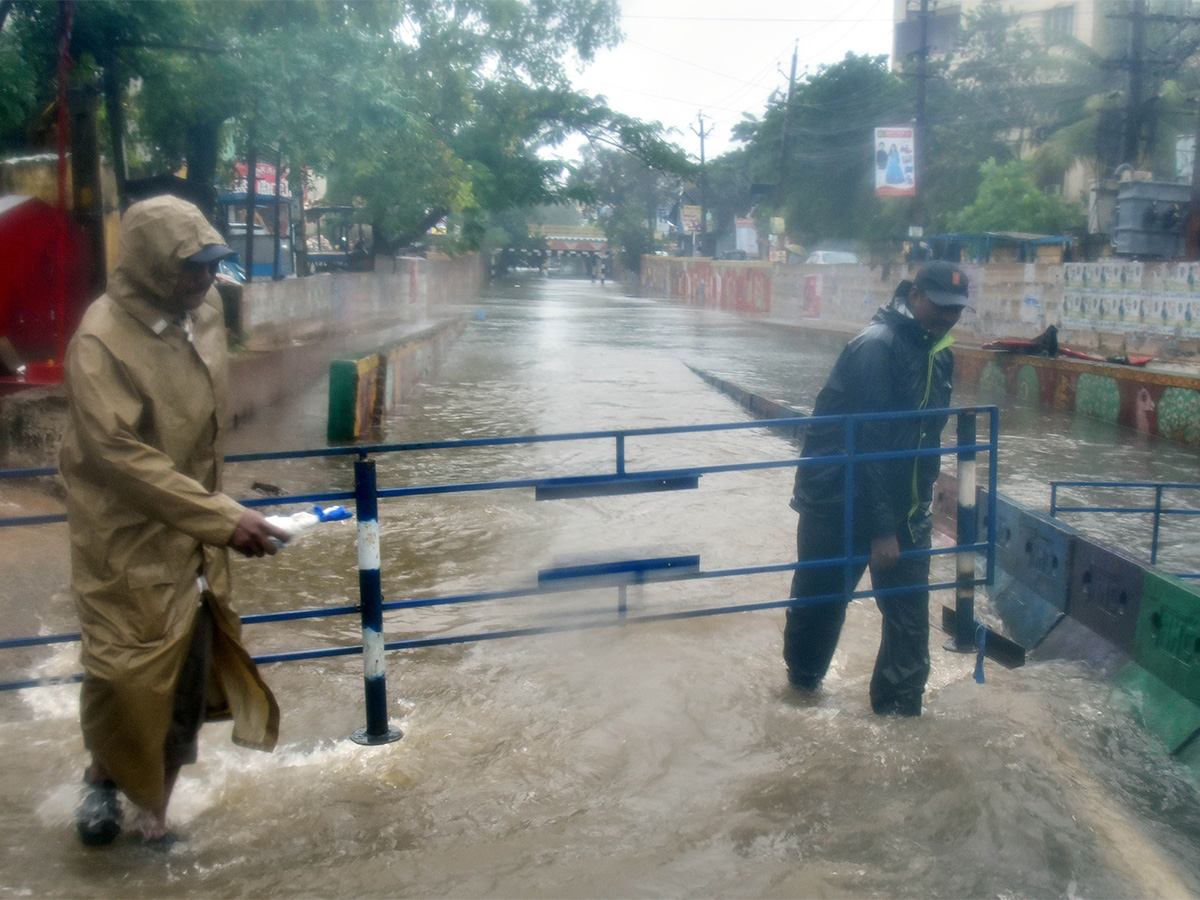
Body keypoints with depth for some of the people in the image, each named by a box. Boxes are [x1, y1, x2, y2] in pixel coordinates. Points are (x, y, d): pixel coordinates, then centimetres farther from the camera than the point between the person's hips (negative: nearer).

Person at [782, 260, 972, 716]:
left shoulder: (939, 353, 7)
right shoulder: (877, 346, -21)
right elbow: (867, 443, -24)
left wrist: (921, 504, 14)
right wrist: (881, 528, -23)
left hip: (902, 506, 7)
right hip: (838, 502, -7)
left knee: (910, 608, 2)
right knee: (820, 597, 12)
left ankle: (900, 705, 14)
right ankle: (803, 679, 36)